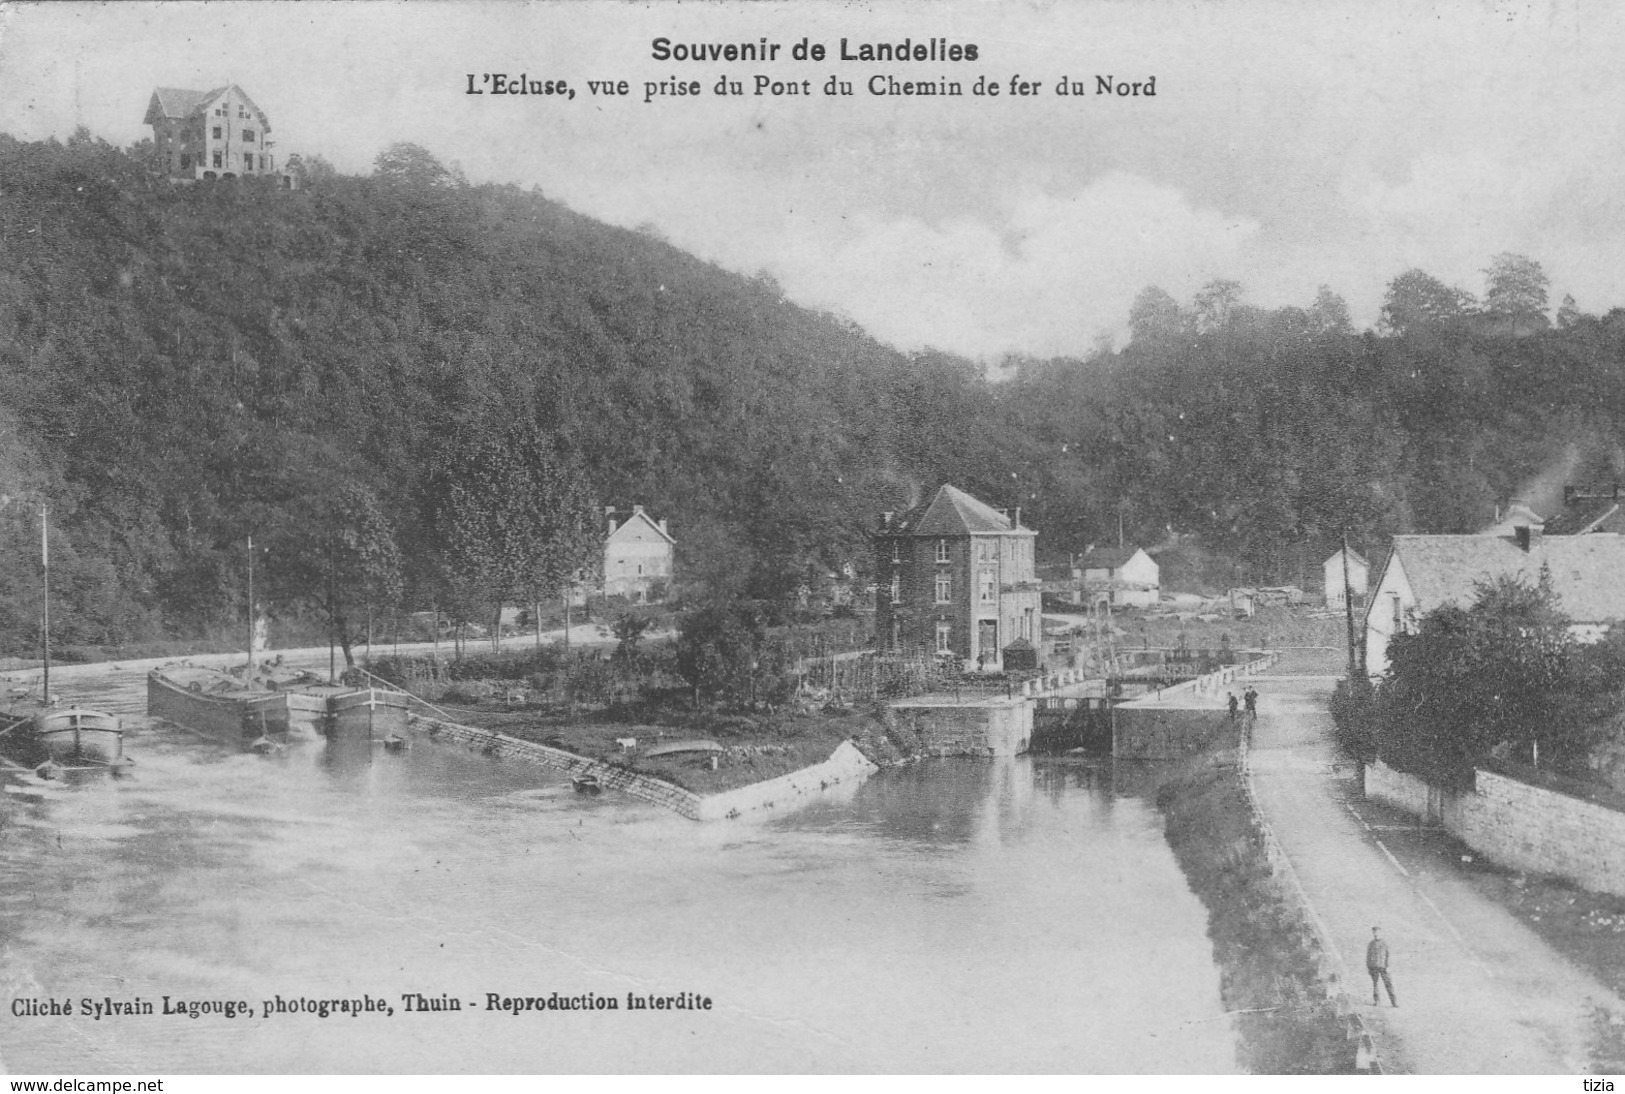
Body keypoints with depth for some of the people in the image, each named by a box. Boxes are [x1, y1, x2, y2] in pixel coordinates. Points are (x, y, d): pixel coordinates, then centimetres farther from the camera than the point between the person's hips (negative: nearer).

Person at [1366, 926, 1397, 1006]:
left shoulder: (1385, 944, 5)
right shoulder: (1370, 944, 7)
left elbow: (1387, 956, 7)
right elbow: (1368, 956, 10)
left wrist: (1388, 966, 0)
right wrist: (1367, 966, 6)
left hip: (1383, 967, -1)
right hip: (1373, 967, 1)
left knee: (1388, 983, -6)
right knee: (1374, 984, 5)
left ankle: (1394, 1001, -4)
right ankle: (1376, 1000, 15)